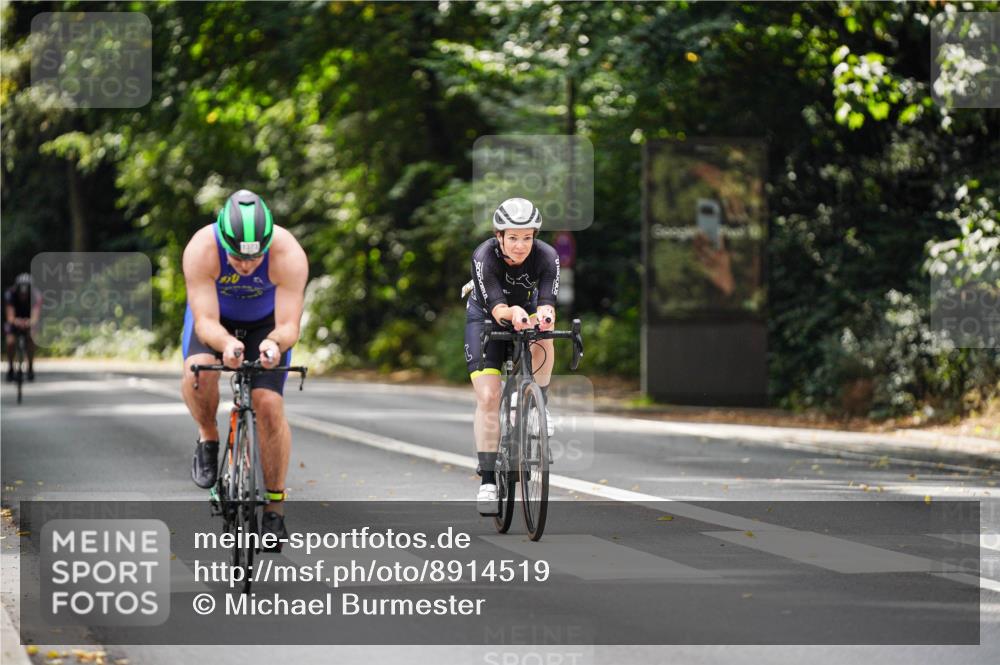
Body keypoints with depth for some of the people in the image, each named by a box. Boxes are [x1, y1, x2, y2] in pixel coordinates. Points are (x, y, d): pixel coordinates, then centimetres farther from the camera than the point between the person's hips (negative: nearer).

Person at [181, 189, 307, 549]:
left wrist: (275, 342, -60)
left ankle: (274, 506, -1)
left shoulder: (289, 255, -36)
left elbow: (289, 326, -37)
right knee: (197, 373, -31)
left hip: (266, 322, 0)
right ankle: (208, 438, 0)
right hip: (215, 317, 0)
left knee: (269, 405, -15)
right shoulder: (201, 249, -36)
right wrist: (227, 343, -59)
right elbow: (205, 321, -38)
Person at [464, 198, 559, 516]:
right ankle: (487, 481, -5)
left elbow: (547, 302, -38)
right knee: (488, 397, -13)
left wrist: (544, 315, -62)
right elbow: (496, 308, -40)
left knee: (542, 341, -35)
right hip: (485, 317, -2)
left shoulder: (546, 256, -28)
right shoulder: (484, 257, -32)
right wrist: (512, 313, -63)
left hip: (527, 313, 2)